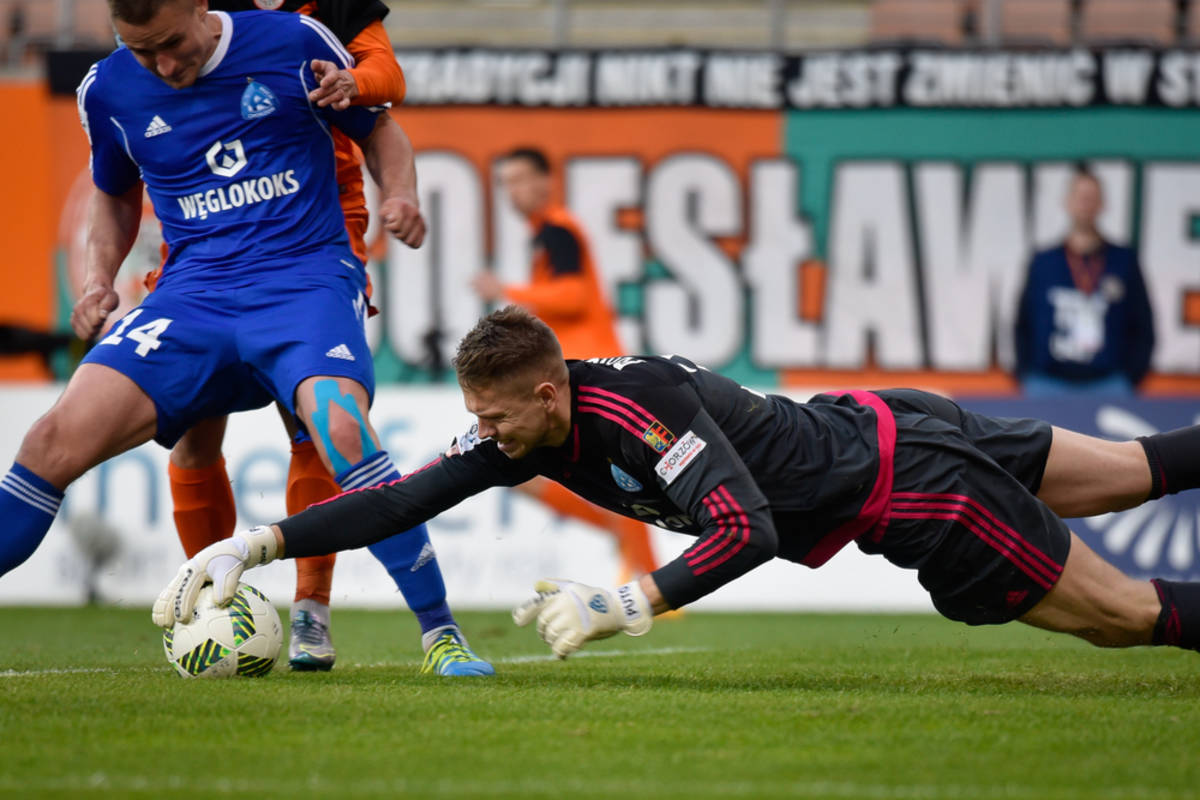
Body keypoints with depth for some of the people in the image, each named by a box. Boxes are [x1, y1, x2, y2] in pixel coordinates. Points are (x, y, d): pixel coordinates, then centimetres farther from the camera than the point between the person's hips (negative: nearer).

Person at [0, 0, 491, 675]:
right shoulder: (109, 90, 8)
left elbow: (378, 126, 15)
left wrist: (399, 196, -4)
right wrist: (100, 277, 10)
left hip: (307, 278, -3)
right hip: (193, 295, 3)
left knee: (341, 429, -32)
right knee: (57, 440, -19)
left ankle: (442, 637, -18)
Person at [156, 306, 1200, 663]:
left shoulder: (643, 412, -33)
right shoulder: (532, 427, -8)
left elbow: (748, 530, -42)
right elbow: (403, 498, -8)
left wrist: (627, 605, -49)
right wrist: (253, 546, -16)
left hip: (912, 482, -7)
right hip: (870, 425, 7)